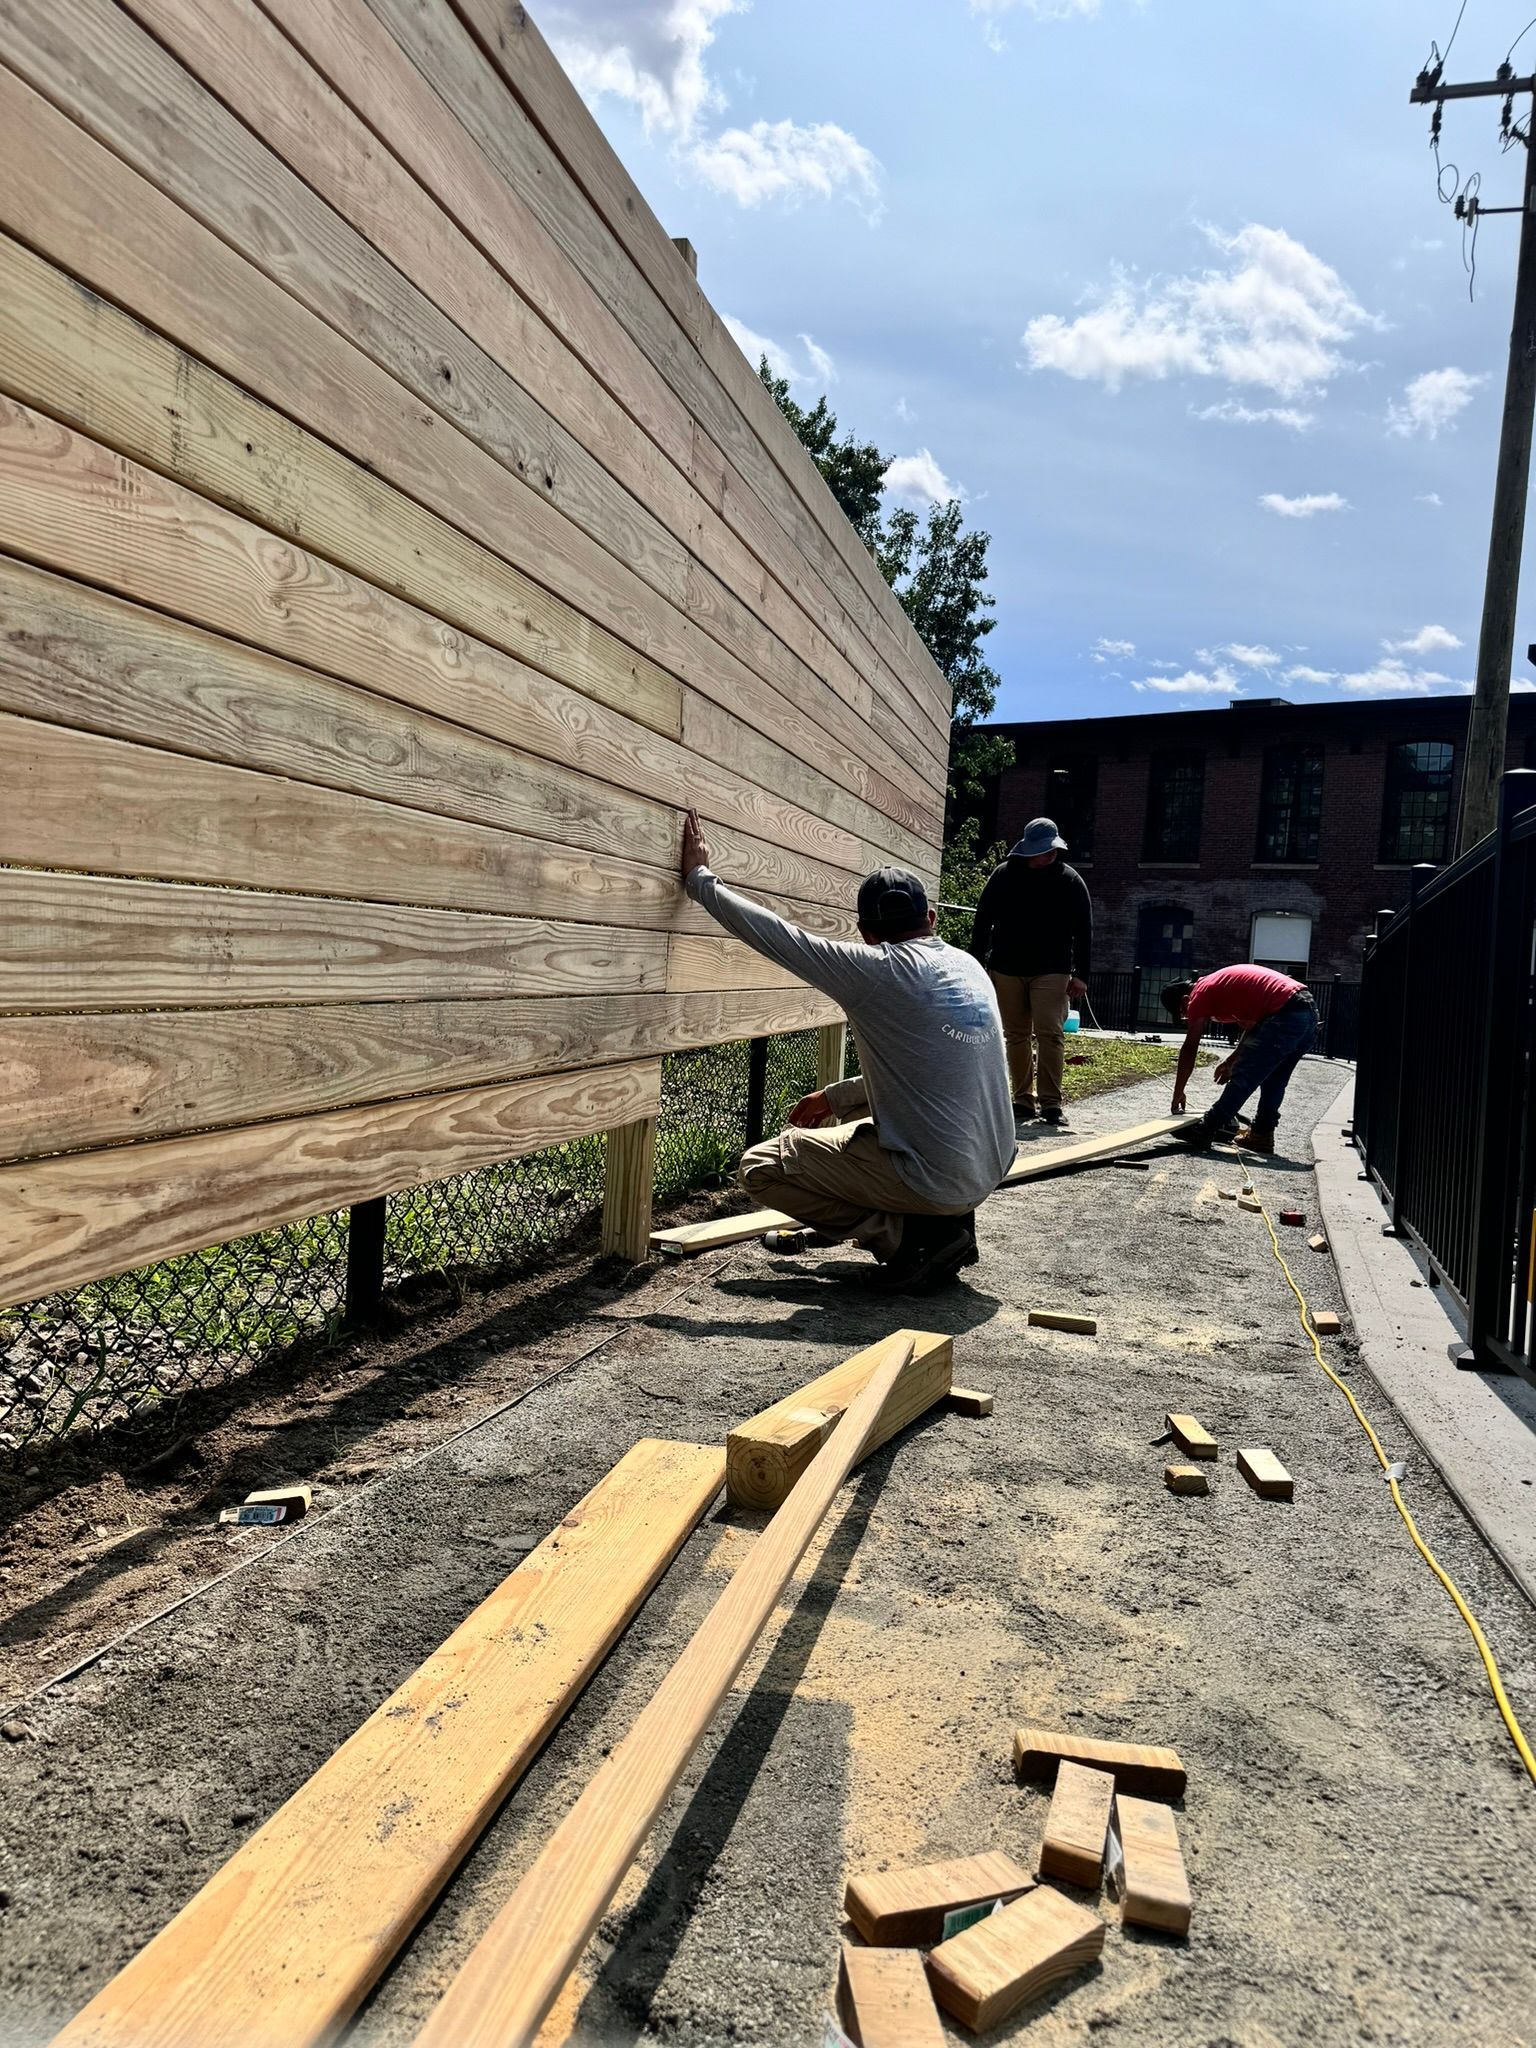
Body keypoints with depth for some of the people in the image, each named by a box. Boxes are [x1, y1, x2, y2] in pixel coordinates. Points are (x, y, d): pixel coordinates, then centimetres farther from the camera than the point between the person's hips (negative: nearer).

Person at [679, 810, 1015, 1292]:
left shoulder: (878, 970, -15)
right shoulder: (970, 968, 8)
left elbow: (774, 936, -10)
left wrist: (700, 879, 3)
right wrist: (835, 1097, 23)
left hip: (933, 1181, -8)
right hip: (990, 1173, 8)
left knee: (761, 1167, 3)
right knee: (858, 1107, 32)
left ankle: (911, 1237, -5)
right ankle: (947, 1224, 14)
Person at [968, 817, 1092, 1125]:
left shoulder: (1070, 881, 0)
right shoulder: (1004, 875, 3)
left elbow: (1083, 931, 1)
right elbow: (982, 922, 7)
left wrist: (1080, 975, -4)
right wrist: (977, 964, 2)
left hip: (1052, 972, -2)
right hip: (1007, 969, 2)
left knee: (1050, 1034, -9)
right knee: (1016, 1035, 6)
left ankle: (1050, 1102, -6)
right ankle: (1023, 1099, 13)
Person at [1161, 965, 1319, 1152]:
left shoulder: (1200, 994, 2)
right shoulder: (1220, 984, 27)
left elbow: (1189, 1049, 2)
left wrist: (1178, 1094, 8)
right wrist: (1232, 1061, 34)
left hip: (1285, 1016, -9)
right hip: (1309, 1010, 9)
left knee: (1244, 1076, -2)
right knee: (1273, 1079, 20)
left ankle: (1205, 1131, 2)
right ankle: (1261, 1134, 25)